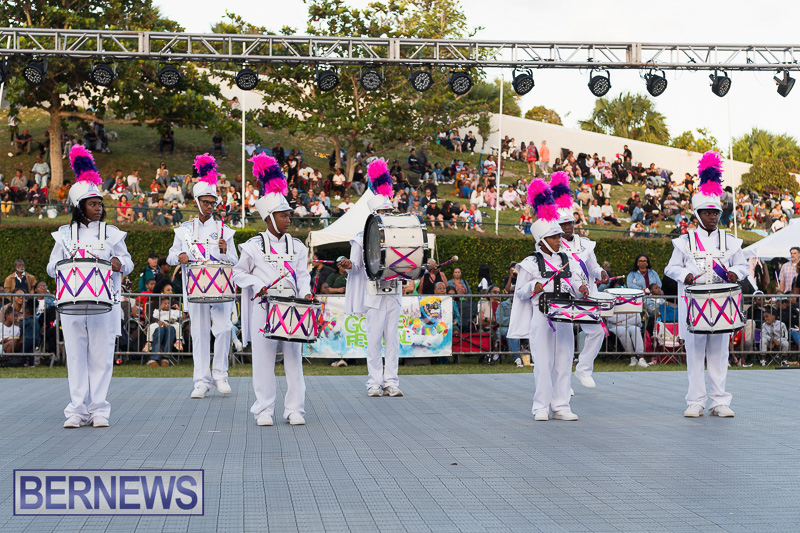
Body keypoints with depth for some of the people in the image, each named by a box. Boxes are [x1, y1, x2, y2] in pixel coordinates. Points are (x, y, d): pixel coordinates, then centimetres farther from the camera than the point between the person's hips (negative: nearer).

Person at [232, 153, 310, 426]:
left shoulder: (296, 247, 11)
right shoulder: (253, 246, 3)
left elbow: (303, 275, 11)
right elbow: (238, 273, 8)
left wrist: (306, 292, -8)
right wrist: (257, 285, -9)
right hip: (264, 308, -2)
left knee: (294, 358, 1)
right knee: (264, 359, 0)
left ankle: (295, 409, 6)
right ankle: (264, 410, 7)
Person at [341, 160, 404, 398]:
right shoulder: (362, 238, 2)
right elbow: (356, 264, 0)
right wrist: (349, 265, -22)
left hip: (394, 293, 4)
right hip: (374, 295, -4)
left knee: (392, 339, 3)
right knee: (374, 339, -3)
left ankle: (391, 382, 6)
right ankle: (375, 383, 3)